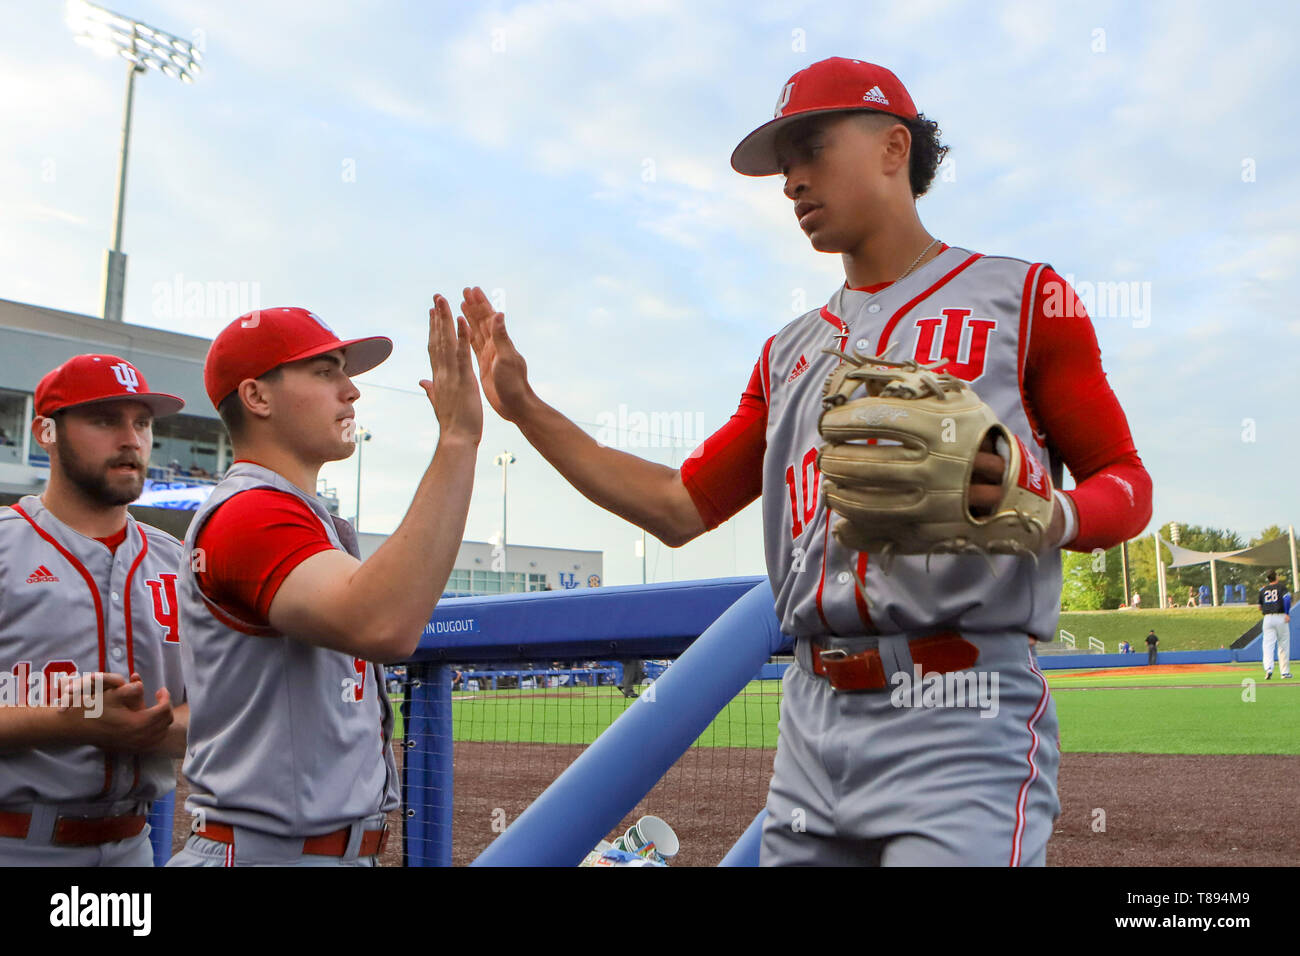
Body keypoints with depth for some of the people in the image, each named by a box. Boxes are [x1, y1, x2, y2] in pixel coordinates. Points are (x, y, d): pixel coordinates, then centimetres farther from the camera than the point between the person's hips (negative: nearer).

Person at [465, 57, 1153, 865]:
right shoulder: (789, 353, 18)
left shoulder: (1022, 296, 3)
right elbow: (681, 508, 17)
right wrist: (524, 407, 14)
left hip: (960, 729, -5)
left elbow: (1129, 487, 3)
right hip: (814, 728, 5)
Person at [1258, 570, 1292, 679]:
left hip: (1267, 618, 2)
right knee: (1283, 646, 8)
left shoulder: (1263, 590, 12)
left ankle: (1268, 668, -25)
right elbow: (1286, 599, -15)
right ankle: (1285, 672, 13)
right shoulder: (1281, 587, 3)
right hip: (1281, 618, -2)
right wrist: (1287, 614, -18)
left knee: (1268, 645, -4)